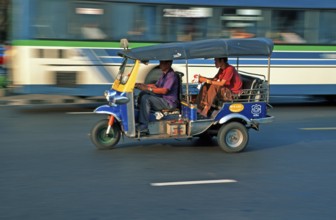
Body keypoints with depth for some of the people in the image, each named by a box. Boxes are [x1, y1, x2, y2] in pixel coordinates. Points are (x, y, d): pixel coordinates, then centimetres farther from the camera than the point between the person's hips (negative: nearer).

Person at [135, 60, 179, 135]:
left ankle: (143, 128, -27)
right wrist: (143, 85, 5)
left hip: (169, 102, -10)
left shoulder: (172, 75, -14)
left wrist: (148, 89, -26)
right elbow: (156, 86, 20)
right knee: (142, 93, 2)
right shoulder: (164, 74, 17)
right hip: (162, 99, 10)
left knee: (145, 98, -25)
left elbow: (164, 90, -24)